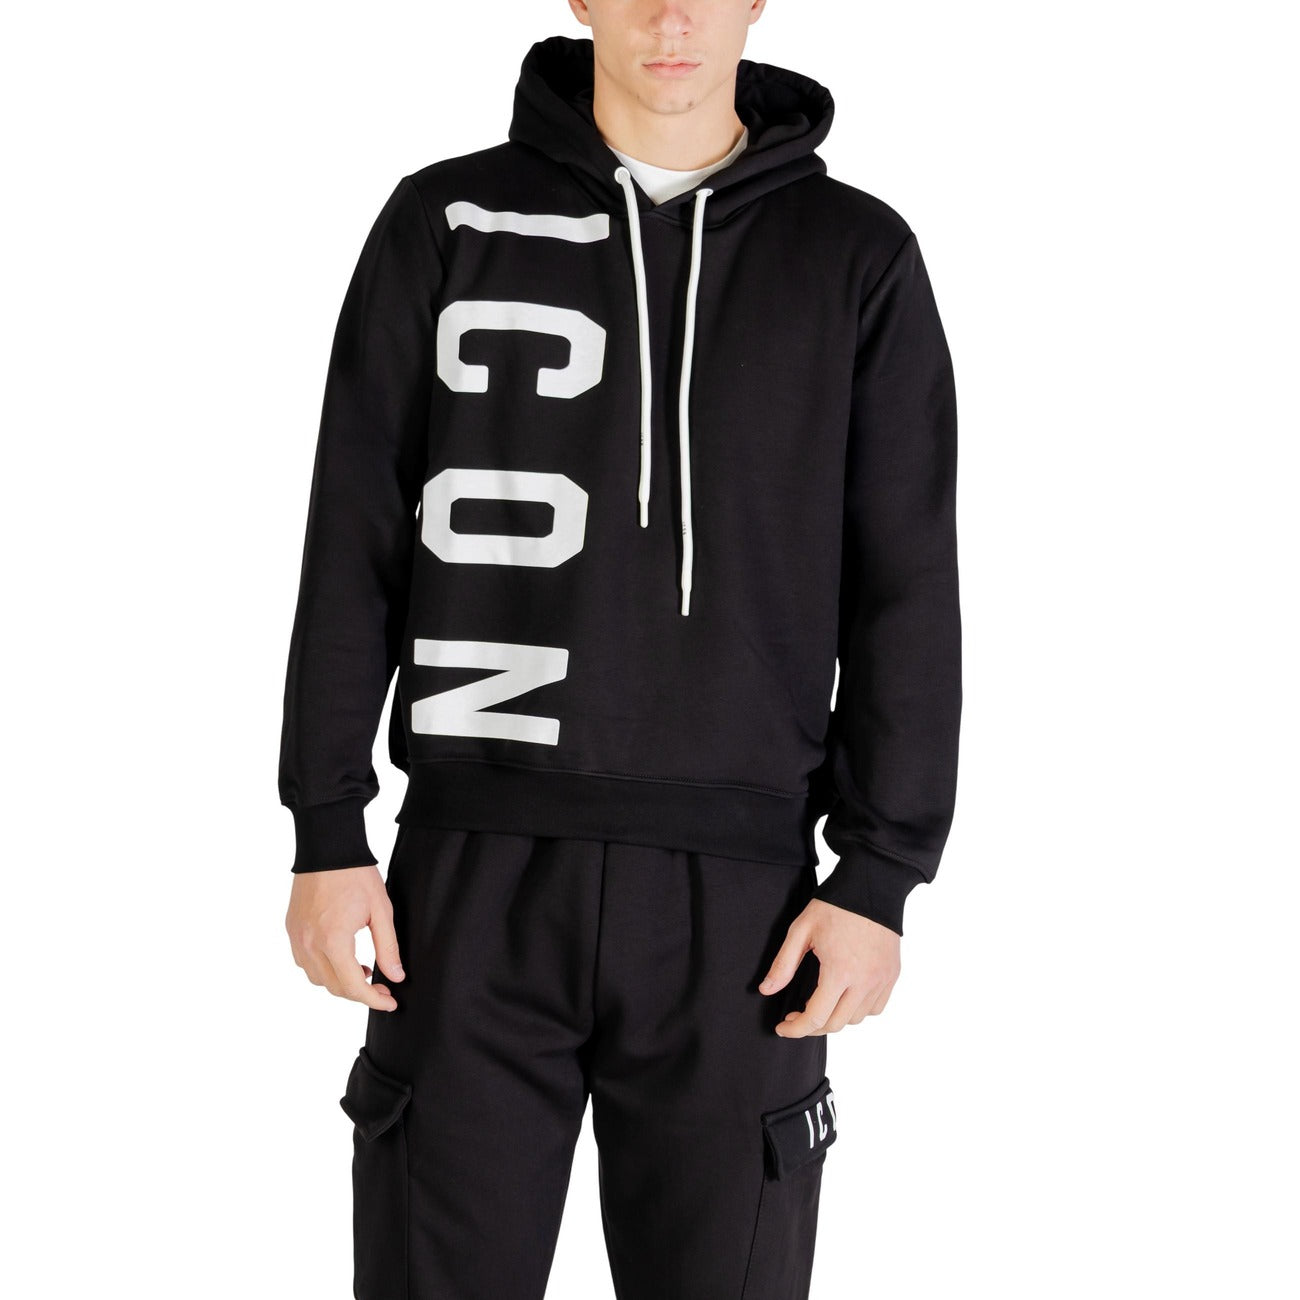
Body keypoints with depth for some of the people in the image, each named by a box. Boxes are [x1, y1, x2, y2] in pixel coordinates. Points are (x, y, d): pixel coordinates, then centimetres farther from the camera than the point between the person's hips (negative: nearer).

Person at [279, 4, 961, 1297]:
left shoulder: (857, 256, 4)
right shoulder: (446, 223, 4)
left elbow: (905, 588, 2)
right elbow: (355, 547, 3)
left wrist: (882, 876, -4)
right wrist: (325, 833, -2)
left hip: (733, 897, 0)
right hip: (478, 876, 0)